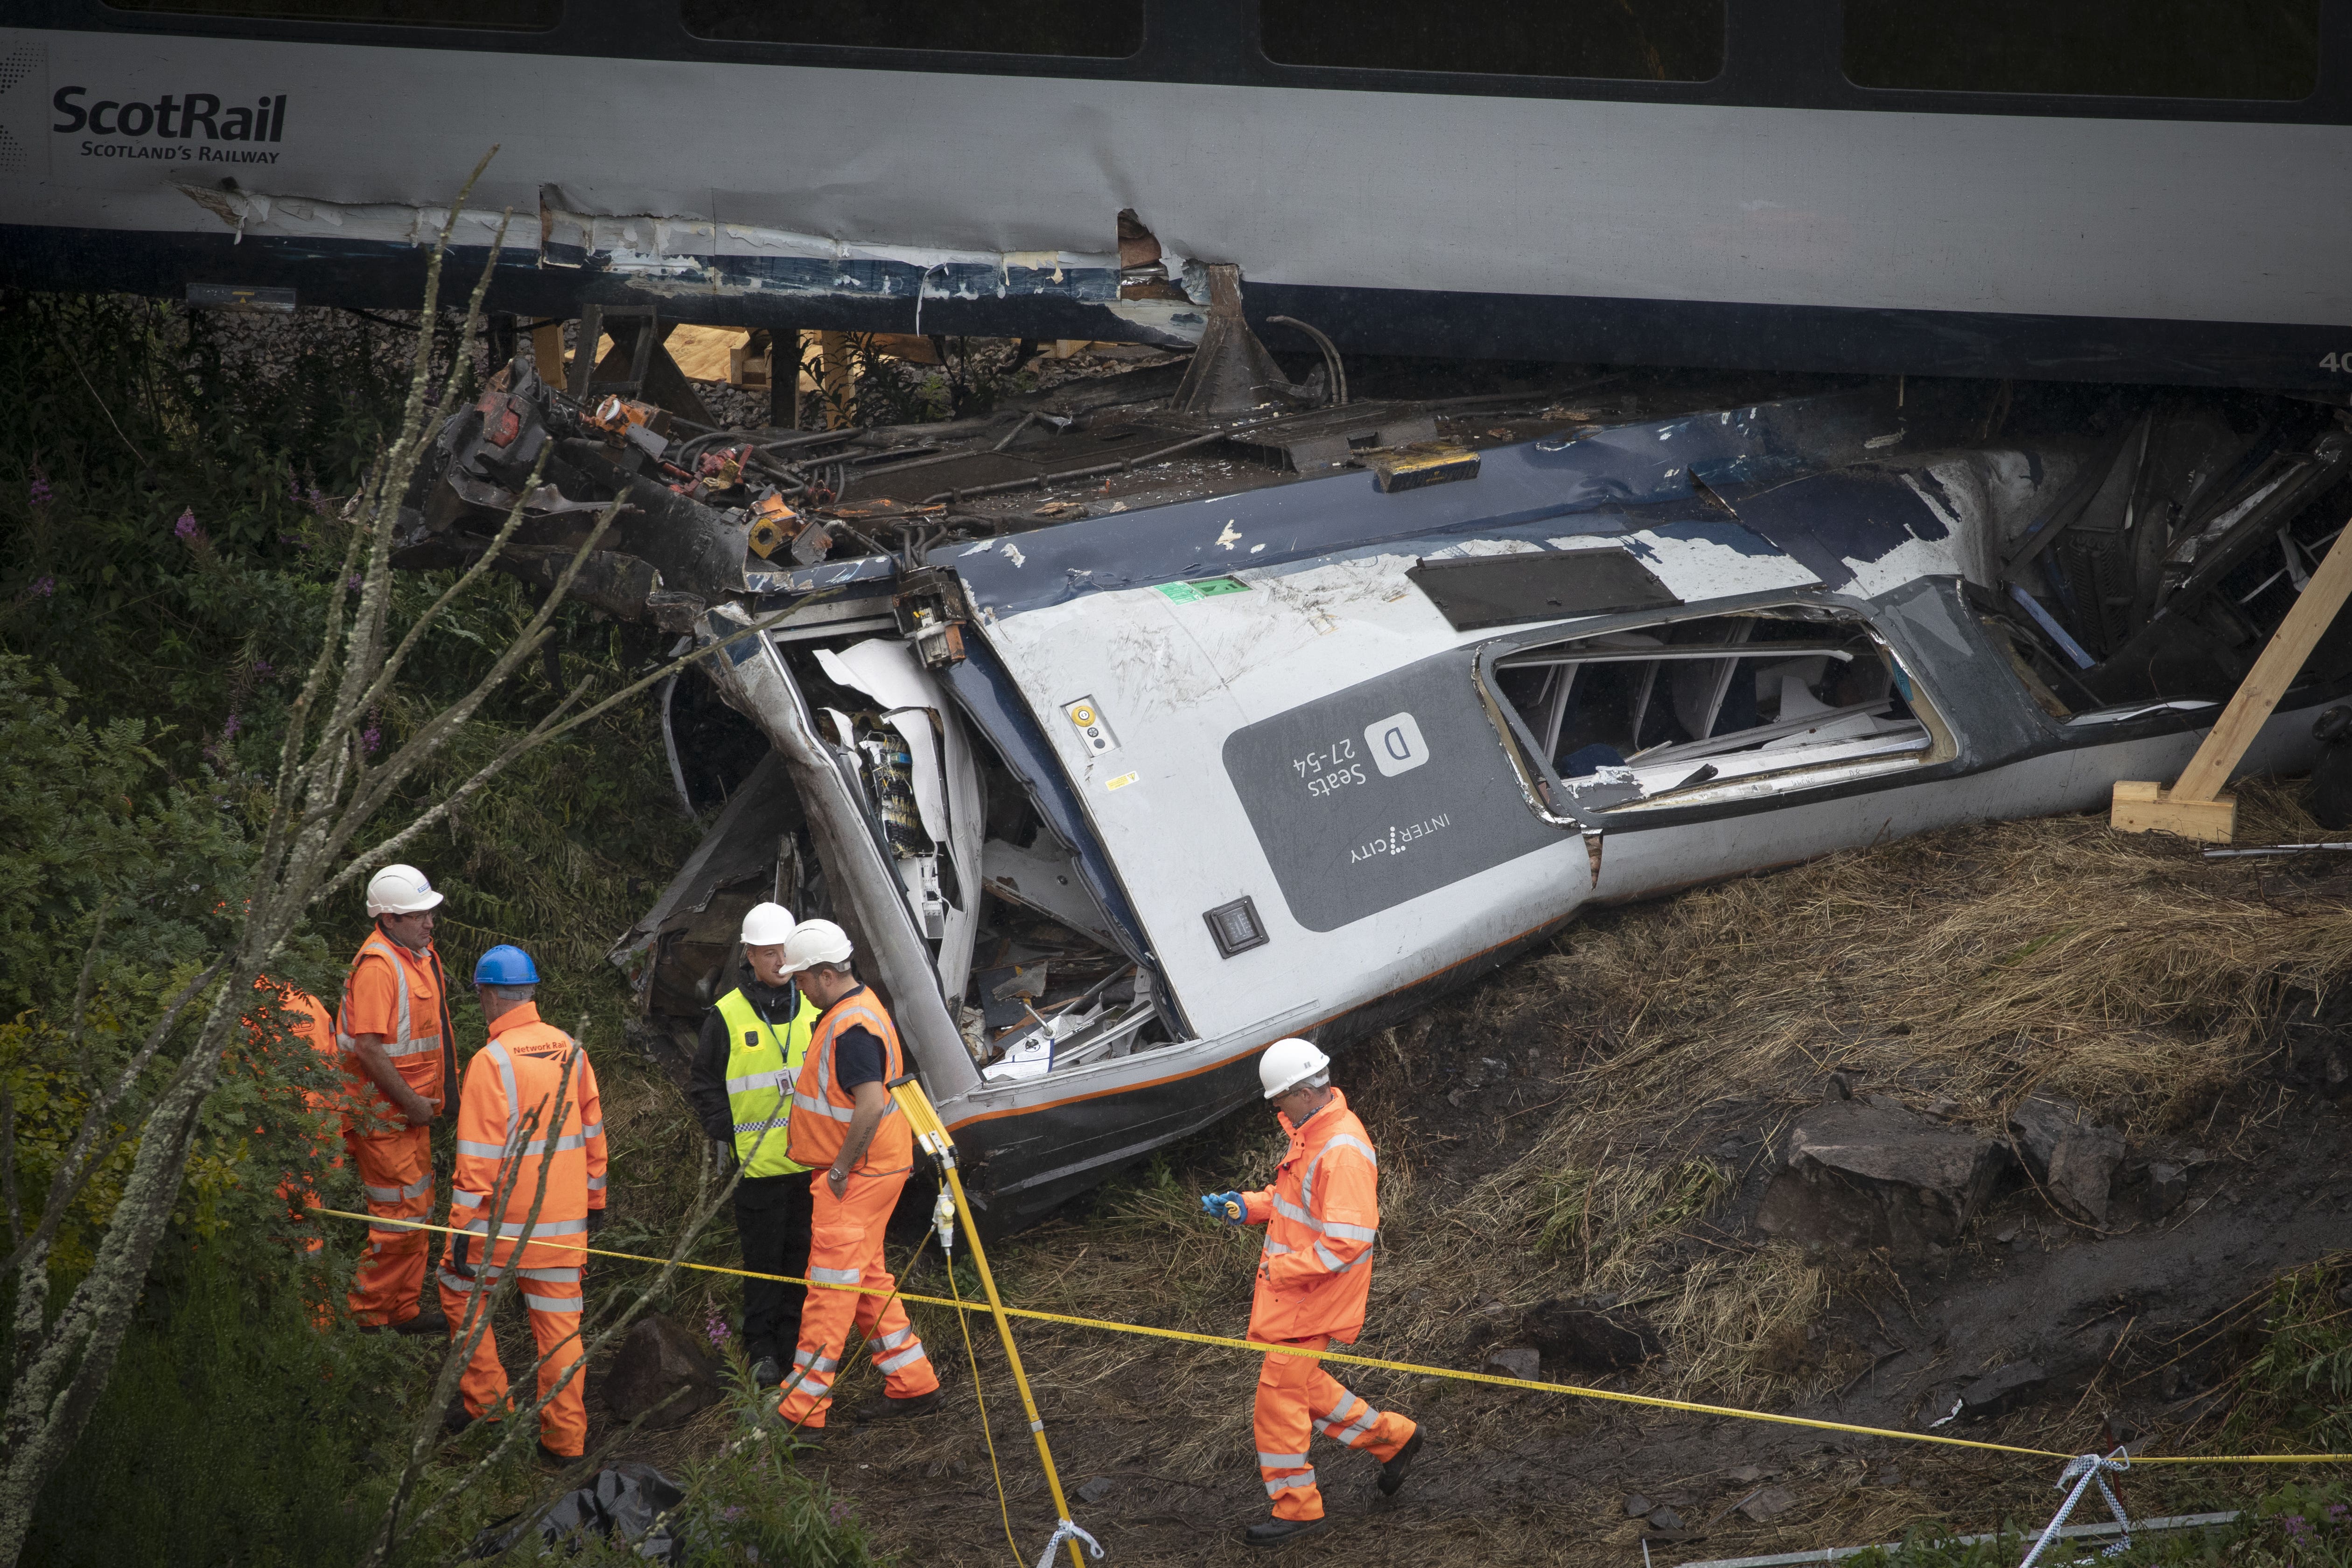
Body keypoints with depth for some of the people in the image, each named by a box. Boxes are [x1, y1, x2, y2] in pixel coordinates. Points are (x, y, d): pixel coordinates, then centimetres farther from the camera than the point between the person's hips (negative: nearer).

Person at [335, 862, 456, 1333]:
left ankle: (405, 1310, 27)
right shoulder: (378, 965, -22)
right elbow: (368, 1047, -26)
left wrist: (428, 1098, 17)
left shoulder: (419, 952, 10)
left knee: (417, 1209, 17)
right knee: (399, 1214, -5)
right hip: (384, 1111, -10)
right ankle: (368, 1317, 5)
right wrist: (411, 1102, -19)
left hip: (413, 1108, 10)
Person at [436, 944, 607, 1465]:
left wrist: (464, 1227, -12)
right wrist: (595, 1201, 21)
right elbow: (592, 1130, 12)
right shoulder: (570, 1050, 4)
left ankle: (485, 1399, 22)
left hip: (503, 1219, -5)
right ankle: (565, 1438, 9)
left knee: (461, 1289, 20)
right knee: (559, 1320, 9)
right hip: (565, 1219, 5)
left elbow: (479, 1155, -16)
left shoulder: (491, 1061, -16)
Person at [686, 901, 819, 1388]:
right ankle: (762, 1350, 12)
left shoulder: (816, 1009, 7)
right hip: (758, 1162, -3)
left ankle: (797, 1341, 19)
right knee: (763, 1259, 2)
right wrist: (727, 1136, -7)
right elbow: (703, 1087, 4)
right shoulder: (728, 1016, -2)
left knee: (805, 1256, 7)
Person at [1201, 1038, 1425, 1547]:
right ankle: (1392, 1438, 33)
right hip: (1290, 1289, 10)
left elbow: (1348, 1240, -30)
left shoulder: (1343, 1151, -27)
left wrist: (1280, 1270, -25)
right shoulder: (1312, 1131, 6)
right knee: (1300, 1383, 20)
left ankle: (1296, 1507, 14)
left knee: (1280, 1394, 0)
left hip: (1313, 1297, -10)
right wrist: (1245, 1207, 6)